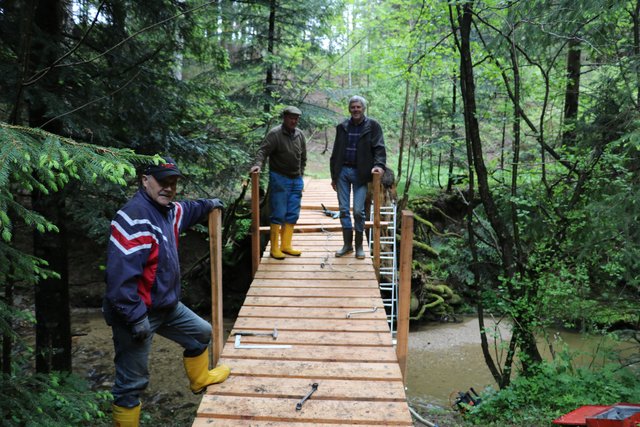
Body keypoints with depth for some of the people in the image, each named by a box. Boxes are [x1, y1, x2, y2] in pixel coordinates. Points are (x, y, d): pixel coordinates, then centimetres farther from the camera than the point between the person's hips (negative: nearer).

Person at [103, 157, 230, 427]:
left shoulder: (168, 211, 6)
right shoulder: (133, 219, -26)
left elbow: (184, 211, 35)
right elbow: (120, 275, -30)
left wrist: (207, 205, 35)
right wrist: (136, 316, -28)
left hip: (166, 305, 10)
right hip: (138, 313, -10)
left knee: (201, 333, 26)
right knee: (132, 382, 2)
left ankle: (200, 380, 51)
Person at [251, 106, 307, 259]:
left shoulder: (300, 135, 9)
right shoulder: (275, 134, -9)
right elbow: (263, 150, -18)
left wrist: (300, 175, 14)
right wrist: (258, 164, -36)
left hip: (296, 180, 6)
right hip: (279, 179, -6)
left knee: (292, 214, 8)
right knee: (278, 214, -5)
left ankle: (286, 245, 19)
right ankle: (274, 248, 4)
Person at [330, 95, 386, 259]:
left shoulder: (373, 126, 0)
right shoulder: (342, 127, 9)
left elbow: (379, 148, -6)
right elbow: (335, 152, 13)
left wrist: (379, 164, -25)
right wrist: (334, 176, 12)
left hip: (360, 173, -3)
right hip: (342, 172, 4)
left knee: (358, 210, -5)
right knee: (344, 209, 5)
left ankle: (359, 246, 10)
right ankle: (347, 244, 16)